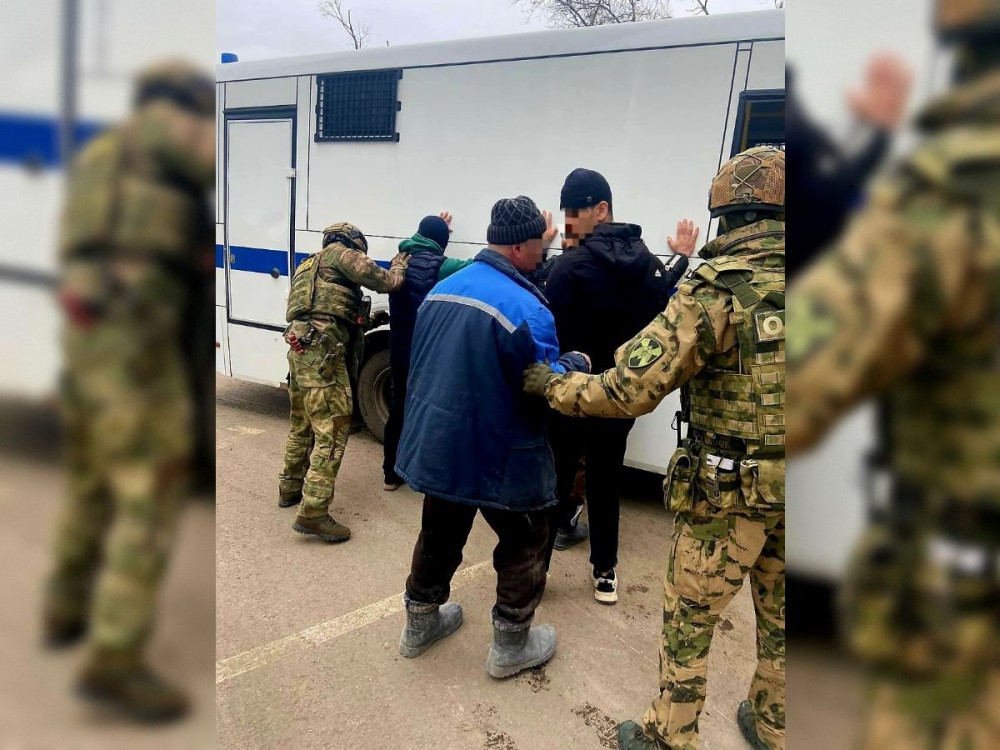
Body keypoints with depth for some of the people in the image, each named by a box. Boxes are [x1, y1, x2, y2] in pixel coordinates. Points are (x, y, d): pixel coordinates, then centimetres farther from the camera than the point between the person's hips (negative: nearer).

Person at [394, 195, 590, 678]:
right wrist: (576, 362, 1)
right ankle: (510, 647, 28)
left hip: (435, 445, 7)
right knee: (524, 543, 15)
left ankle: (420, 624, 41)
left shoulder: (442, 290, 2)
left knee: (439, 535, 24)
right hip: (498, 457, -7)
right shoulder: (526, 309, -22)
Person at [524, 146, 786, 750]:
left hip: (731, 489, -5)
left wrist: (551, 384, -8)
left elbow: (630, 391, -23)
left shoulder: (715, 288, -18)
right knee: (778, 614, 25)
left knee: (688, 619, 13)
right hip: (788, 492, 6)